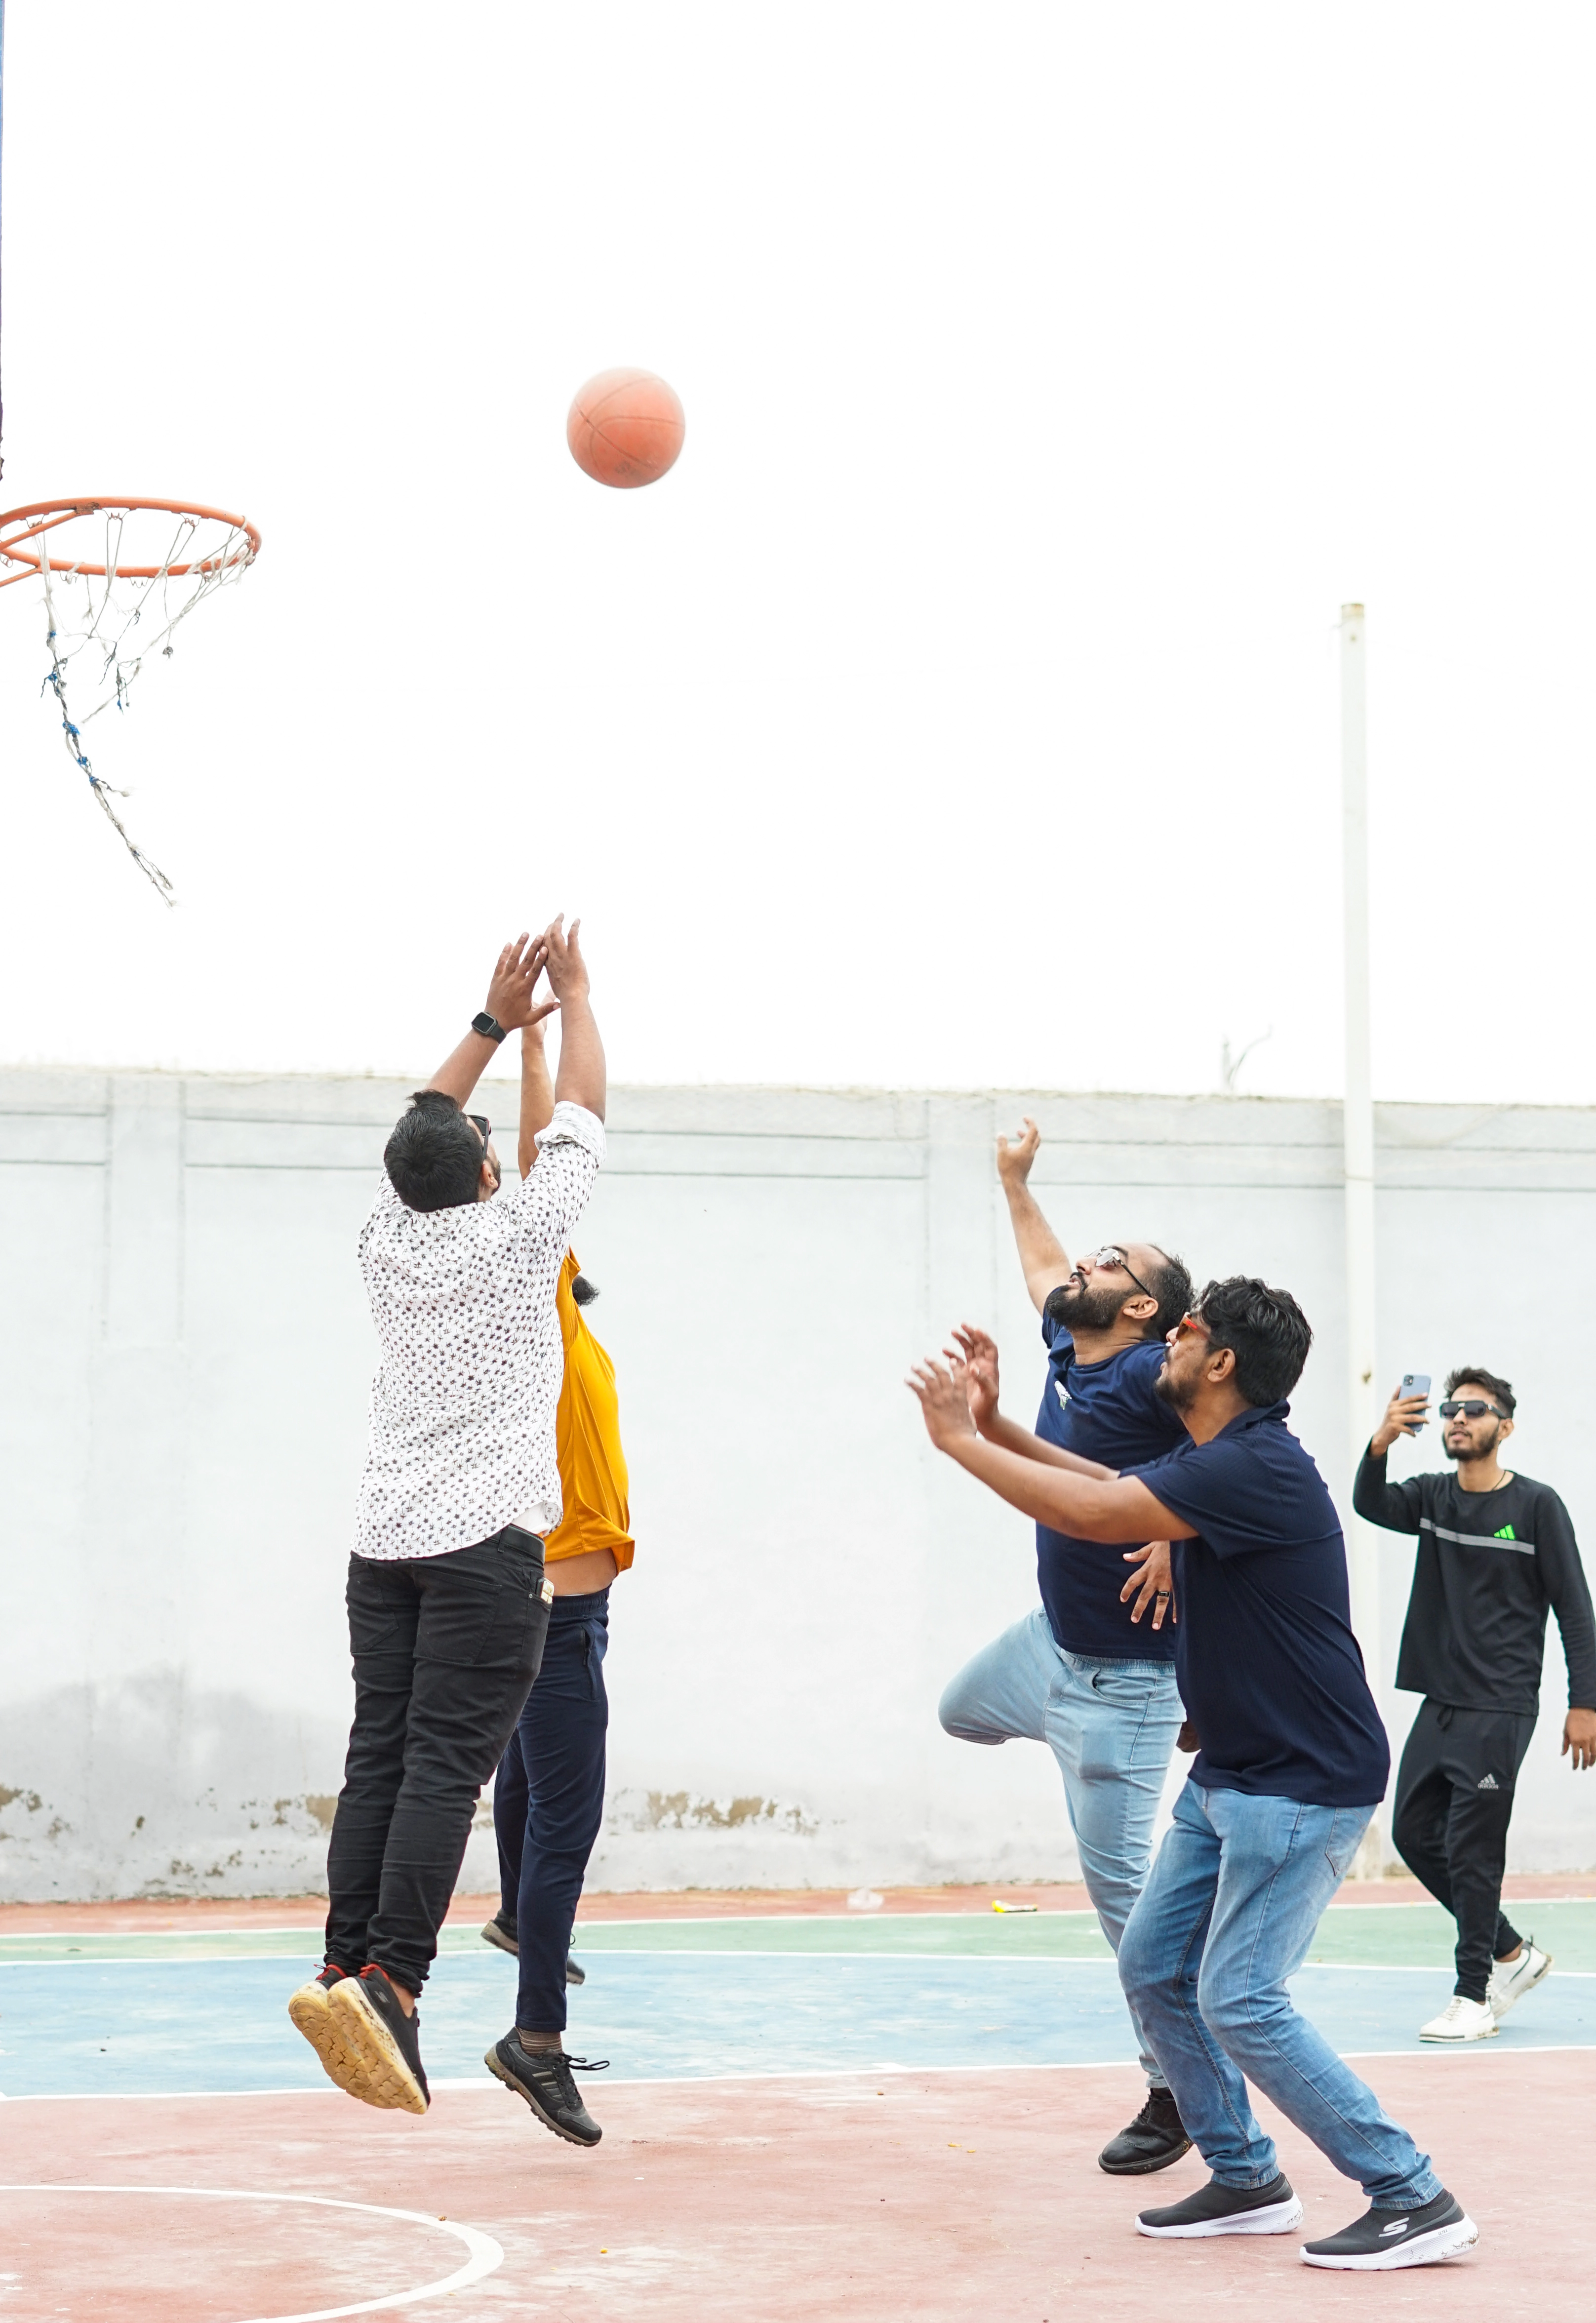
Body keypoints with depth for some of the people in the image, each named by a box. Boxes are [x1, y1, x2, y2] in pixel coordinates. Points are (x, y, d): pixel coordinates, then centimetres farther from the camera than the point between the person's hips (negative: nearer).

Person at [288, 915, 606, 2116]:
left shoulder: (390, 1240, 11)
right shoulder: (516, 1236, -2)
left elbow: (423, 1127, 27)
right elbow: (581, 1116, 9)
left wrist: (493, 1022, 32)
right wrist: (574, 999, 20)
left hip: (385, 1541, 6)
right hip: (488, 1538, -6)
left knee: (379, 1759, 4)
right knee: (447, 1766, -12)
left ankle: (350, 1970, 0)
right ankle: (387, 1981, -22)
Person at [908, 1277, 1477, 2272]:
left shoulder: (1256, 1466, -23)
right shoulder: (1208, 1463, 8)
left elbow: (1090, 1514, -27)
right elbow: (1108, 1484, 23)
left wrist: (962, 1441, -16)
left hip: (1305, 1785, -10)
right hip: (1230, 1777, 10)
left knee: (1241, 2000, -13)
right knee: (1153, 1968, 11)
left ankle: (1416, 2200, -5)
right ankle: (1247, 2180, 22)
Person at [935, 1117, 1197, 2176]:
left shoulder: (1150, 1377, -24)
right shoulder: (1071, 1350, 1)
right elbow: (1047, 1271, 20)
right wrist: (1017, 1183, 29)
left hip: (1121, 1671, -9)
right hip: (1052, 1638, 10)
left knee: (1118, 1879, -8)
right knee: (963, 1713, 36)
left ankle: (1179, 2092, 3)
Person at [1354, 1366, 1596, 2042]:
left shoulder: (1537, 1505, -5)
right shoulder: (1432, 1497, 8)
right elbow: (1371, 1504, -12)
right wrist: (1379, 1446, -32)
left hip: (1499, 1712, -6)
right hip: (1439, 1704, 6)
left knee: (1472, 1851, -5)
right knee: (1415, 1834, 8)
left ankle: (1473, 1997, 6)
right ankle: (1511, 1953, 24)